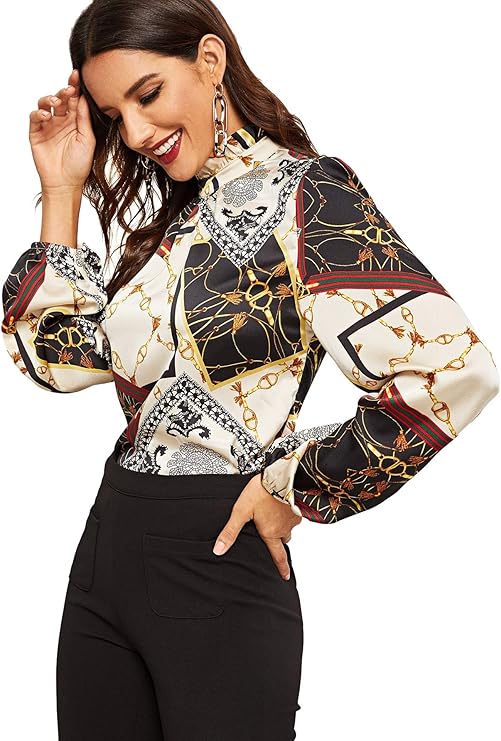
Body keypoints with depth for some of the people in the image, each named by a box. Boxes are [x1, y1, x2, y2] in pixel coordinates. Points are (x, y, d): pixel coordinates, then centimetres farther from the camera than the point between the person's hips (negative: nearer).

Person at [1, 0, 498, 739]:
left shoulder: (302, 191, -11)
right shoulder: (175, 219, 13)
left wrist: (294, 492, -13)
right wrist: (62, 192, 6)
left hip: (215, 567, -8)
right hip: (105, 548, 8)